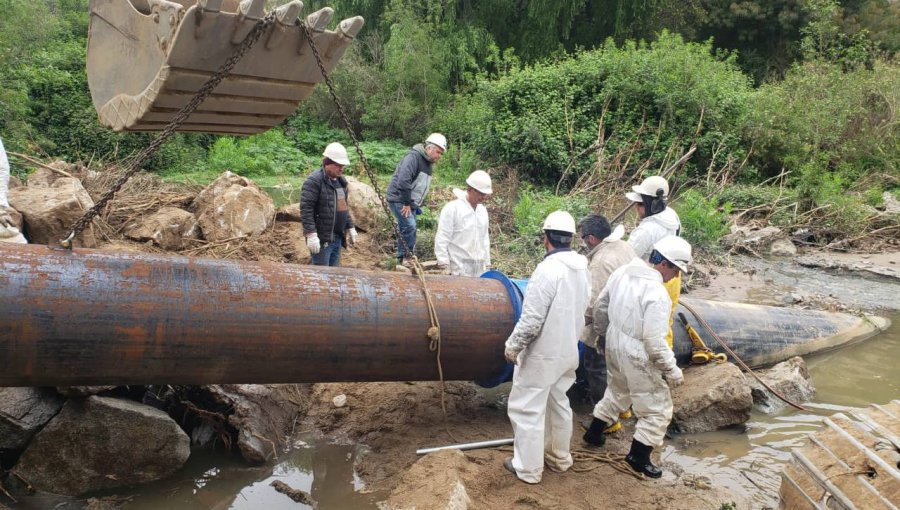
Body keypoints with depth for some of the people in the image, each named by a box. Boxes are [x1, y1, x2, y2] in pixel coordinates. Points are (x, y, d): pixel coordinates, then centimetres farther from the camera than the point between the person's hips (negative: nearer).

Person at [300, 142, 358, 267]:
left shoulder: (341, 181, 15)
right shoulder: (314, 181, -13)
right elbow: (306, 209, -19)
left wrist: (350, 227, 21)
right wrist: (311, 234, -24)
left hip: (337, 237, 8)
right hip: (321, 238, -8)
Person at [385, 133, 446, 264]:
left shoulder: (427, 162, 14)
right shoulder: (414, 157, -19)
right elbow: (403, 181, -28)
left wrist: (418, 204, 15)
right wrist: (407, 203, -23)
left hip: (410, 202, 10)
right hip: (399, 199, -10)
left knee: (410, 228, 10)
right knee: (409, 226, -18)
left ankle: (403, 257, 19)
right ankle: (407, 255, -7)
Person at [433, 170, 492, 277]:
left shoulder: (482, 210, 14)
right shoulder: (452, 209, -8)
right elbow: (441, 239, -10)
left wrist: (487, 263, 19)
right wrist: (443, 265, -13)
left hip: (479, 269, 7)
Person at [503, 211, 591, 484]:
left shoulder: (548, 270, -25)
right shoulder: (582, 269, 0)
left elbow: (531, 320, -24)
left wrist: (513, 346, -11)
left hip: (541, 354, -8)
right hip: (568, 351, 8)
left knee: (527, 409, 5)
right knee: (559, 404, 22)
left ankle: (528, 468, 15)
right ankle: (559, 458, 37)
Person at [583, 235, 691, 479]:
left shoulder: (622, 272, -4)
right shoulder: (657, 294, -27)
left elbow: (600, 305, 8)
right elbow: (655, 342, -26)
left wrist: (602, 329, 25)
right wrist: (672, 370, -13)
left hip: (614, 344, 8)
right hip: (636, 357, -8)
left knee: (617, 390, 31)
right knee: (658, 408, 10)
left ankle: (594, 432, 44)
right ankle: (638, 457, 19)